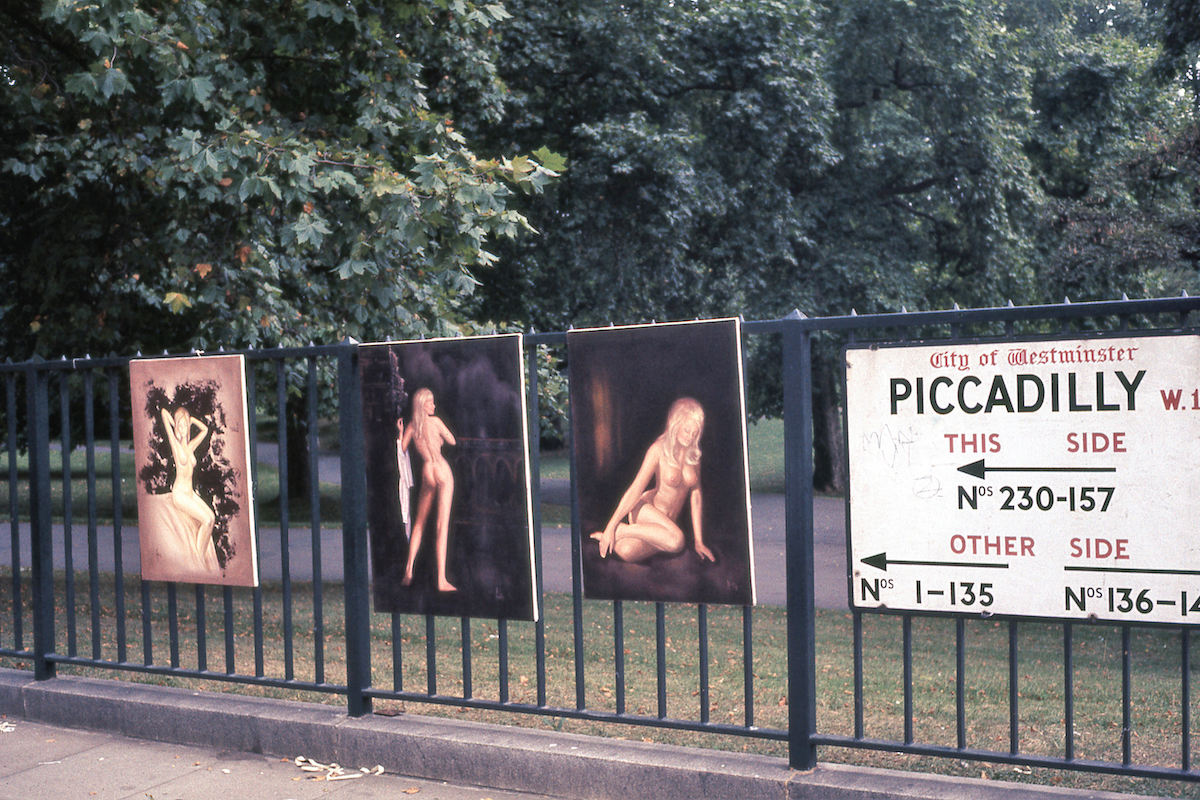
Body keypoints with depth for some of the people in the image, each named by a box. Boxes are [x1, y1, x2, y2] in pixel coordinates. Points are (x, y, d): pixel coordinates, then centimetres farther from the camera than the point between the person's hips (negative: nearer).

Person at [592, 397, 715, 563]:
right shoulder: (659, 449, -11)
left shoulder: (694, 453, 4)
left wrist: (698, 542, 2)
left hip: (668, 521, 4)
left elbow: (696, 495, 5)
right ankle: (620, 530, -16)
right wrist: (611, 527, -16)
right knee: (676, 541, -36)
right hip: (646, 510, -4)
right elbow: (635, 490, -13)